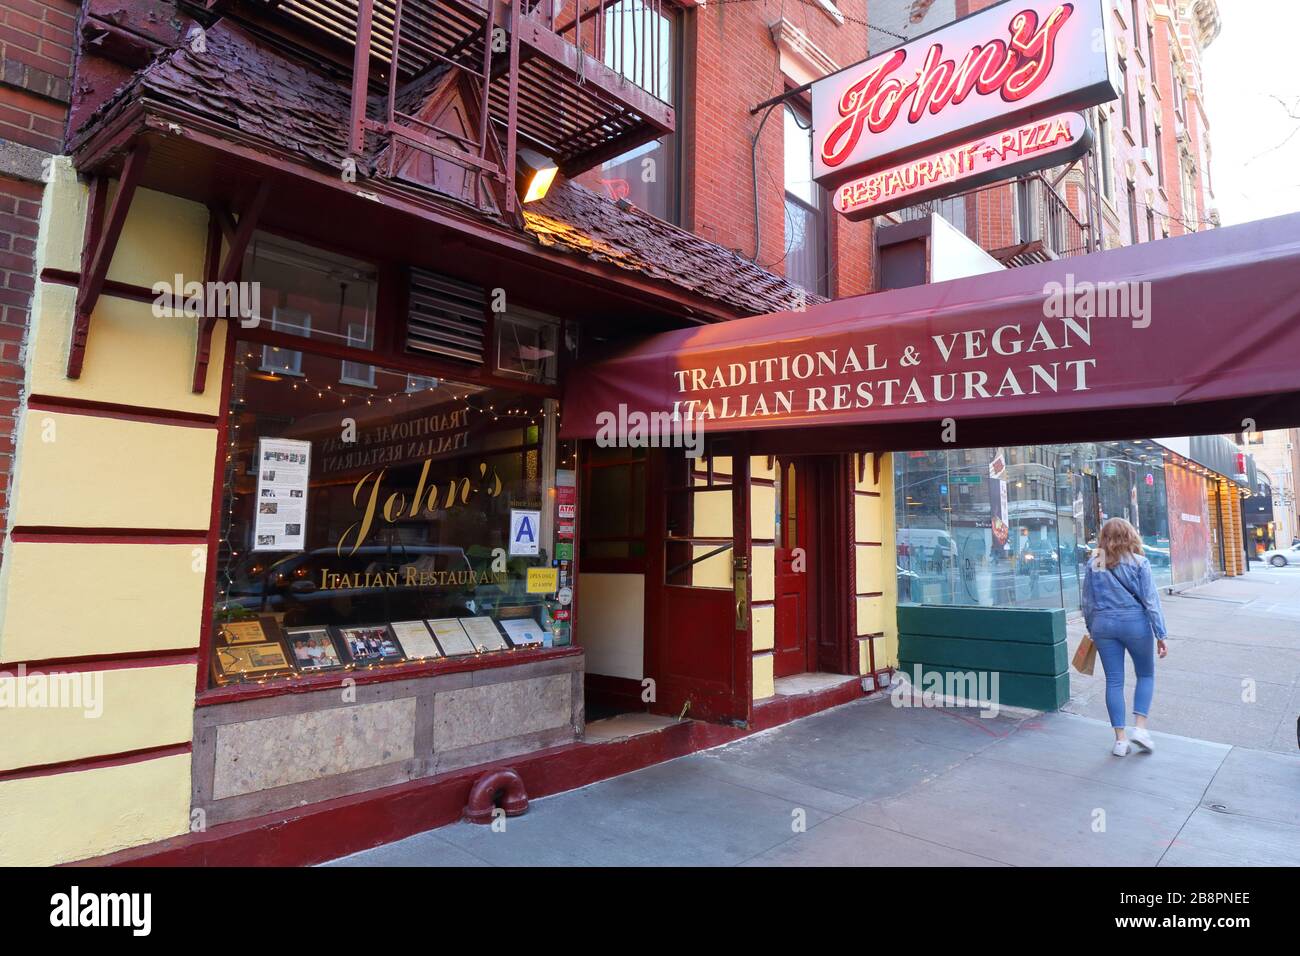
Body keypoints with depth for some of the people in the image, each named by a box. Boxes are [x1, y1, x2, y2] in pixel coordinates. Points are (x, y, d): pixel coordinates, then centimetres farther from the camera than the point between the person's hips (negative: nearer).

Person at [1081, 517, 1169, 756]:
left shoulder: (1094, 564, 1)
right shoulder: (1139, 563, -5)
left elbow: (1088, 602, 6)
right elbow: (1151, 600, -6)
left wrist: (1092, 631, 17)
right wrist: (1160, 634, -2)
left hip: (1103, 624, 2)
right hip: (1135, 622, -2)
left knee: (1114, 681, 7)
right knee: (1146, 675, 18)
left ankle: (1120, 739, 10)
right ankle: (1140, 727, 7)